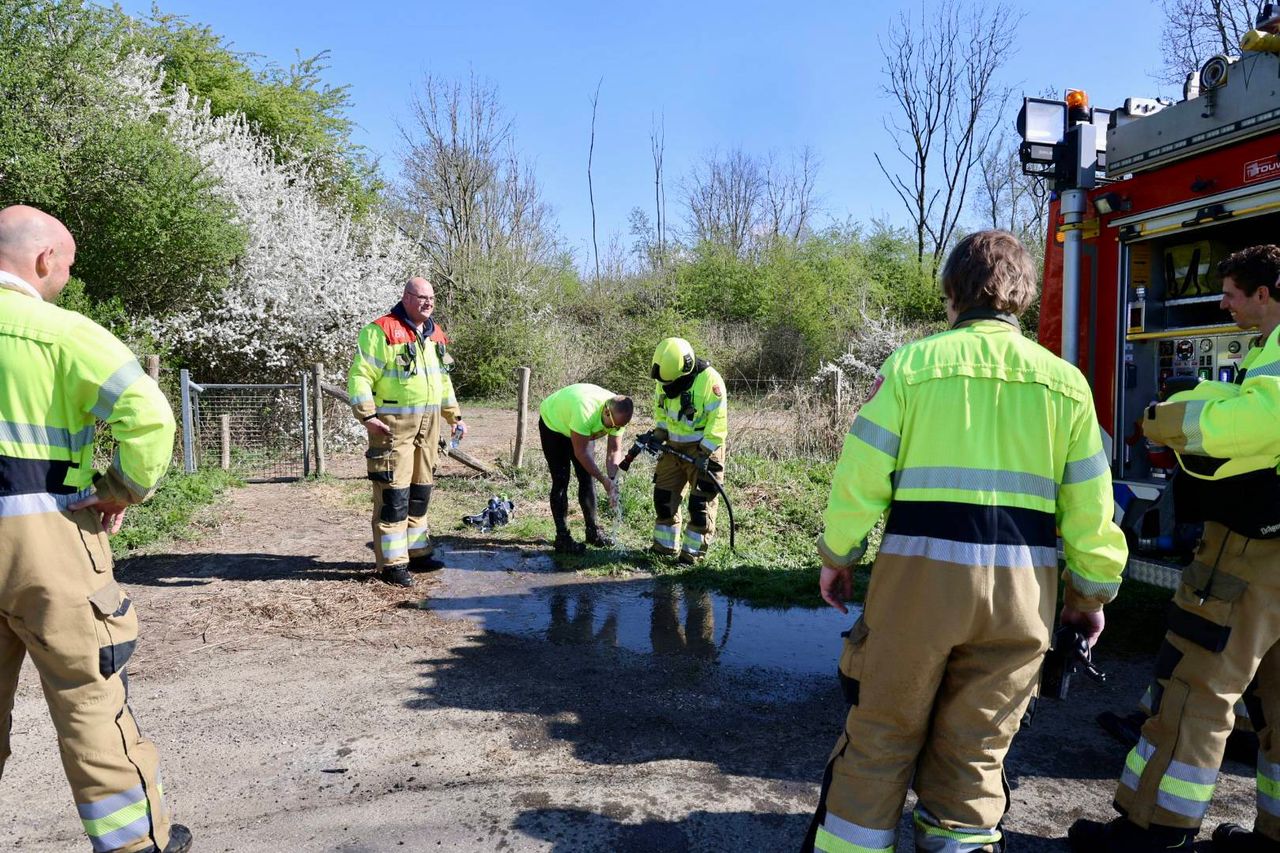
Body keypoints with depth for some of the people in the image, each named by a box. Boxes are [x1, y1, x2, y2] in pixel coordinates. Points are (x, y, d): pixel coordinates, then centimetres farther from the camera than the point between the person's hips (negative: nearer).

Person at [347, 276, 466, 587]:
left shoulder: (434, 334, 15)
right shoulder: (381, 330, -10)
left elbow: (443, 379, 25)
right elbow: (360, 375, -13)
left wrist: (454, 415, 23)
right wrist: (367, 416, -21)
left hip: (428, 424, 8)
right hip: (393, 424, -8)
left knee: (420, 491, 13)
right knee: (393, 493, -5)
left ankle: (417, 552, 24)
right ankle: (393, 563, 2)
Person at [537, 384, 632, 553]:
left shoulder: (618, 415, -23)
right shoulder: (585, 411, -44)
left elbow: (614, 450, -15)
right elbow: (580, 452, -36)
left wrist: (612, 480, -29)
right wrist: (604, 479, -33)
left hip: (580, 430, 6)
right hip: (553, 424, -6)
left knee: (588, 478, 2)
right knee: (561, 481, -10)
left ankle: (593, 531, 13)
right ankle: (562, 538, -6)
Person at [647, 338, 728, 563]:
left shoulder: (709, 380, -24)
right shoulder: (664, 380, -4)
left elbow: (718, 422, -21)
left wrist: (704, 453, -23)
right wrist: (657, 437, -2)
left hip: (703, 448, -6)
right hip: (675, 446, 6)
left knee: (701, 502, -3)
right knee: (664, 494, 9)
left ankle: (693, 551, 8)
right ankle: (664, 546, 22)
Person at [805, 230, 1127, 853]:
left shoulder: (912, 363, -1)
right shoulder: (1063, 380, 6)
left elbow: (860, 474, -4)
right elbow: (1090, 508, 7)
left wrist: (837, 555, 8)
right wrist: (1091, 591, 18)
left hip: (919, 569, -2)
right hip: (1023, 587, 3)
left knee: (881, 738, 11)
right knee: (975, 752, 14)